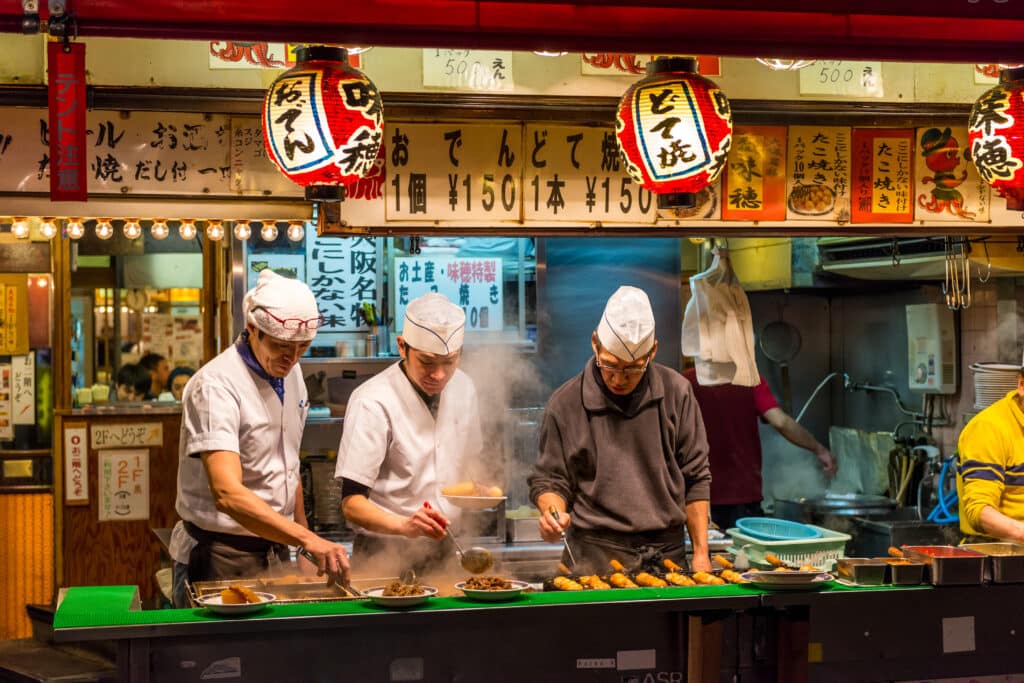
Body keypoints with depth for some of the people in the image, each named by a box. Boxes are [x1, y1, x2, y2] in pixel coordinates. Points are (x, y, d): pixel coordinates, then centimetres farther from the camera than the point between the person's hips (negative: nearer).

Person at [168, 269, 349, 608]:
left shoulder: (290, 374, 5)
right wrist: (307, 538, -42)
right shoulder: (216, 386, -21)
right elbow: (227, 494, -33)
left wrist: (306, 542, 12)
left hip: (276, 552, 7)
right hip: (221, 562, -7)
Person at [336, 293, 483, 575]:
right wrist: (404, 526, -35)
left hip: (447, 552, 5)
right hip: (388, 556, -5)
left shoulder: (462, 387, 4)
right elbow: (351, 503, -19)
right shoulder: (373, 402, -16)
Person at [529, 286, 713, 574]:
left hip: (667, 552, 2)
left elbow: (695, 478, 7)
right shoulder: (566, 403, -3)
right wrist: (552, 512, -17)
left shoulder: (676, 393, 2)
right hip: (595, 555, -2)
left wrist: (701, 553, 4)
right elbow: (549, 480, 6)